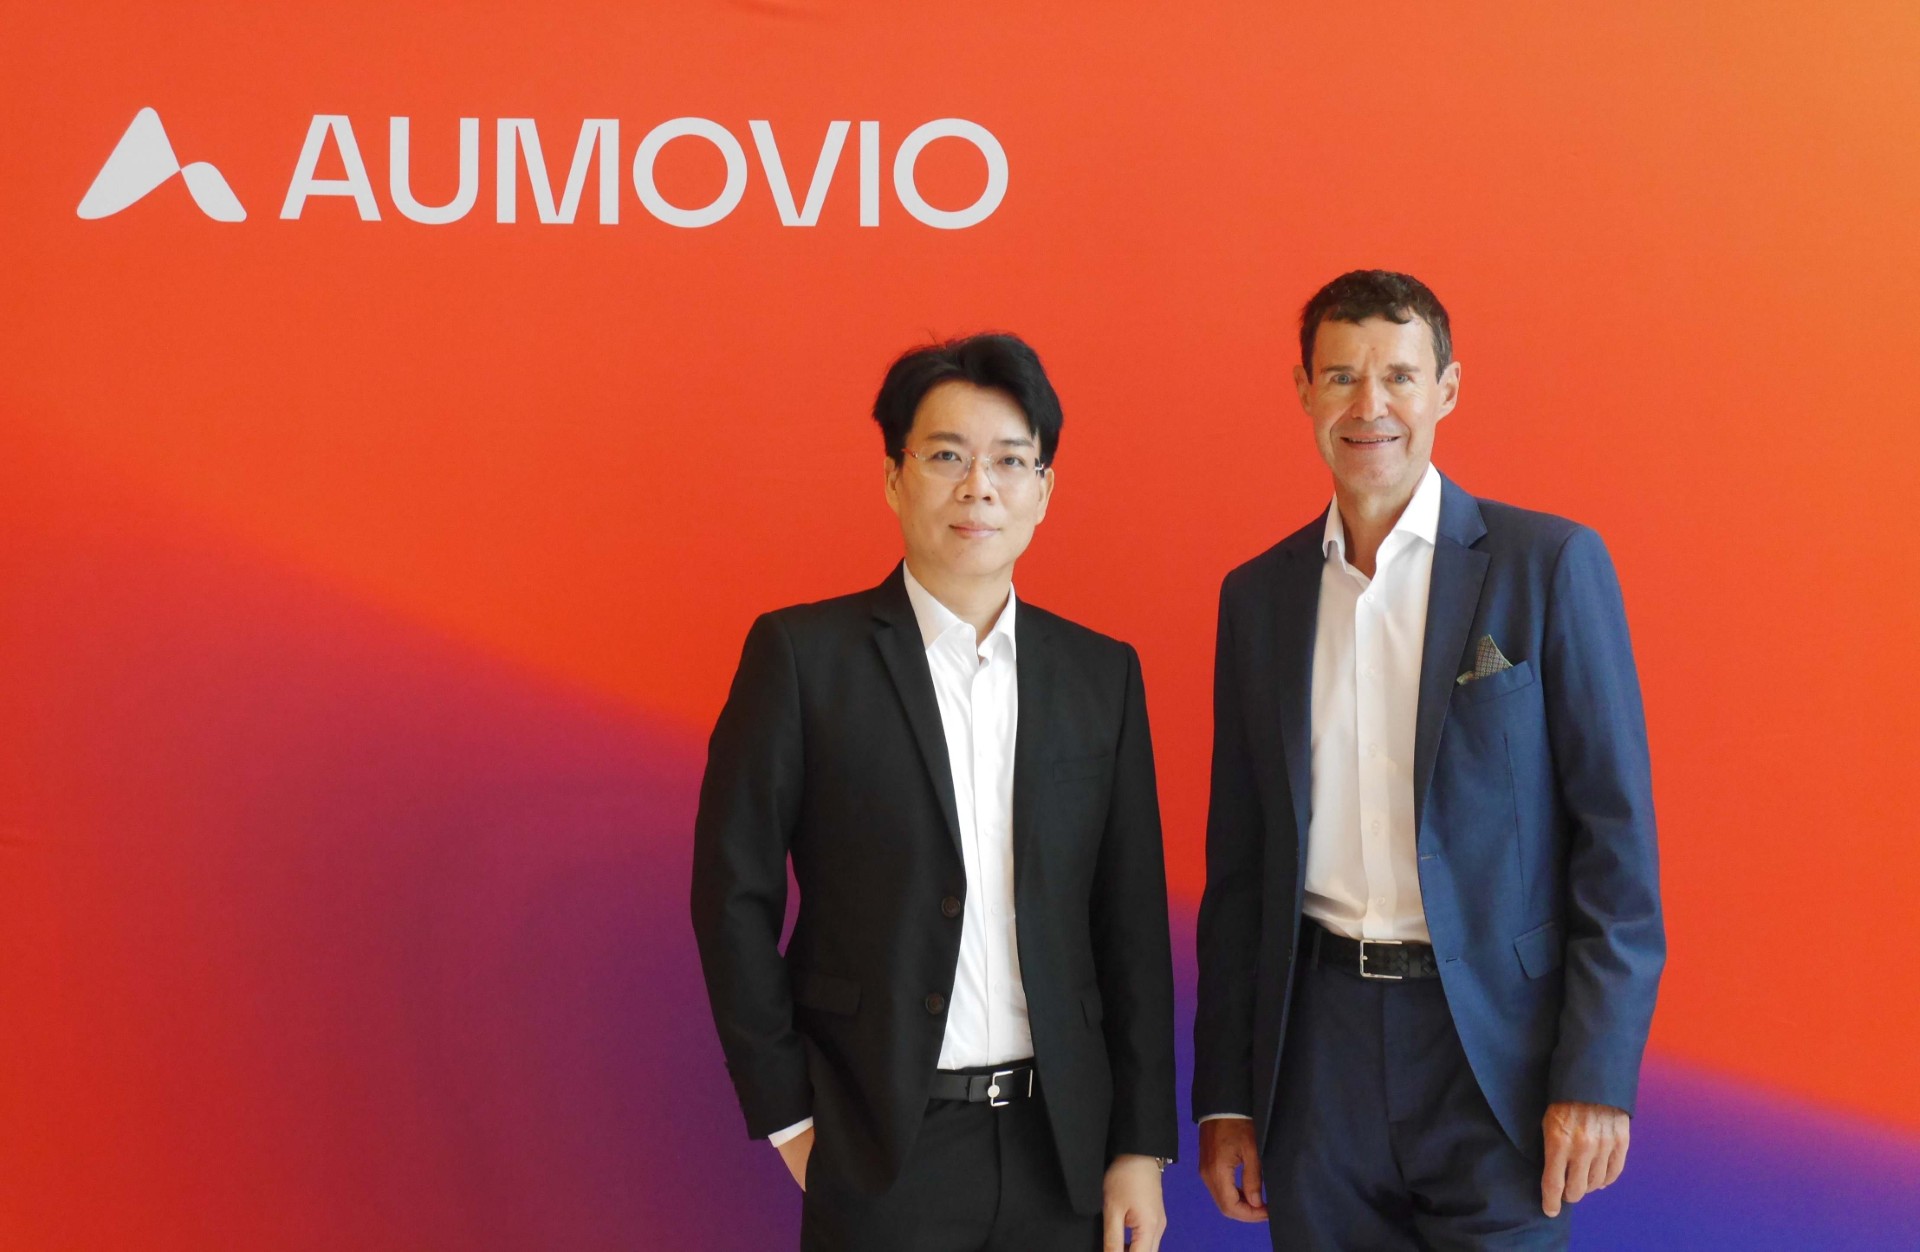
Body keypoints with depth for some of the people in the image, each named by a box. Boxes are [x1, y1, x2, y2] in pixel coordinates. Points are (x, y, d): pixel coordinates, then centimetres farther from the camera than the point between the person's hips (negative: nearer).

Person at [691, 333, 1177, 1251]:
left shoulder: (1102, 674, 5)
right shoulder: (801, 654, -4)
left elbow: (1132, 924, 6)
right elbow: (734, 892, -3)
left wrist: (1142, 1144, 3)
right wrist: (788, 1116, -4)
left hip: (1058, 1143, 3)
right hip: (880, 1146, -3)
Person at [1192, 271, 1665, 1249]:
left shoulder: (1549, 564, -3)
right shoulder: (1258, 595, 8)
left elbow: (1616, 831, -5)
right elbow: (1238, 864, 11)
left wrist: (1598, 1076, -11)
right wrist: (1224, 1096, 8)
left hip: (1495, 1047, -3)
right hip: (1319, 1047, 3)